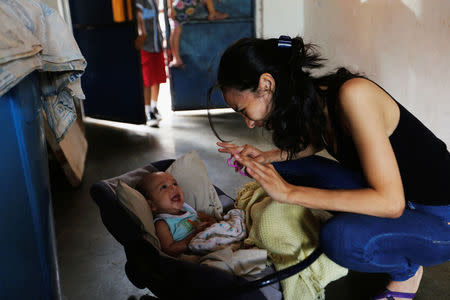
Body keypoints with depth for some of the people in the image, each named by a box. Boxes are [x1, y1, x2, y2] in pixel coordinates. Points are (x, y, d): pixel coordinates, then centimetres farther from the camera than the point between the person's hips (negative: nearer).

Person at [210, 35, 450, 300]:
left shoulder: (353, 94, -29)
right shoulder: (311, 99, -5)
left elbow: (390, 202, -32)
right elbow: (315, 142, 19)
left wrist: (290, 192, -29)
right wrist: (266, 157, 1)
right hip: (385, 194, 7)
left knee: (340, 237, -35)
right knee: (282, 167, 0)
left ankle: (407, 271, -1)